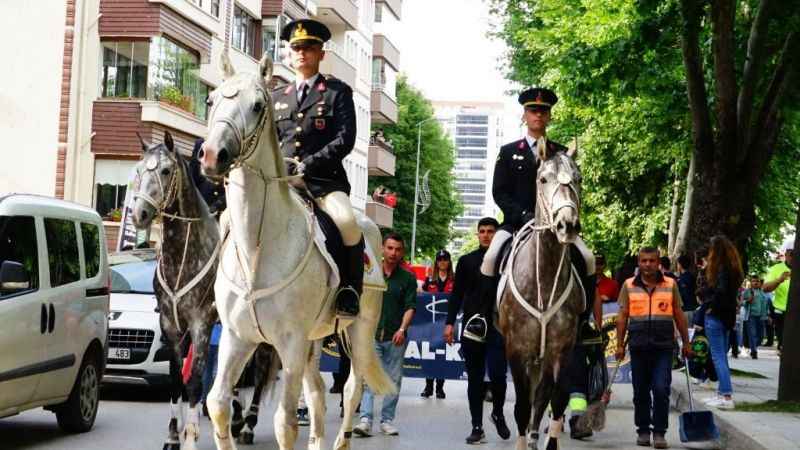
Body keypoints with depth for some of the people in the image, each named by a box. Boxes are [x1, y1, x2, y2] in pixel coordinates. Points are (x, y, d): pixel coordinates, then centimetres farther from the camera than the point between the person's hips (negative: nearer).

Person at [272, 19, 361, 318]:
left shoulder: (338, 92, 7)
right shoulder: (277, 97, 21)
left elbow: (345, 139, -4)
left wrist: (307, 165, -15)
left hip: (325, 180, -4)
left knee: (347, 222, -33)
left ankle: (350, 292, -15)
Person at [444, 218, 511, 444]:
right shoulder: (466, 261, 9)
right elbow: (457, 294, 9)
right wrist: (450, 322, 1)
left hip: (498, 327, -2)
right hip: (471, 327, 2)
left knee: (497, 375, -11)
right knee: (475, 379, 6)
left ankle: (498, 413, 17)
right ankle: (477, 427, 12)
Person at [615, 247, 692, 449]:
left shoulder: (670, 285, 7)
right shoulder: (629, 286, 6)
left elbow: (679, 315, 11)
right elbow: (622, 316, 8)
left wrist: (686, 343, 10)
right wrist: (620, 345, 3)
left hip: (664, 347, -1)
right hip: (639, 347, 1)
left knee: (661, 390, -8)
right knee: (641, 392, 8)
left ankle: (659, 432, 0)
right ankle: (643, 431, 19)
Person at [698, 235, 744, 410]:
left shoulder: (720, 268, -16)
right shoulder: (732, 268, 11)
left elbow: (721, 291, -28)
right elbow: (732, 292, 13)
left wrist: (710, 304, -12)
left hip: (715, 316, -9)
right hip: (727, 316, 9)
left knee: (718, 356, -7)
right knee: (722, 356, 15)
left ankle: (727, 396, -10)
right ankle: (722, 392, 19)